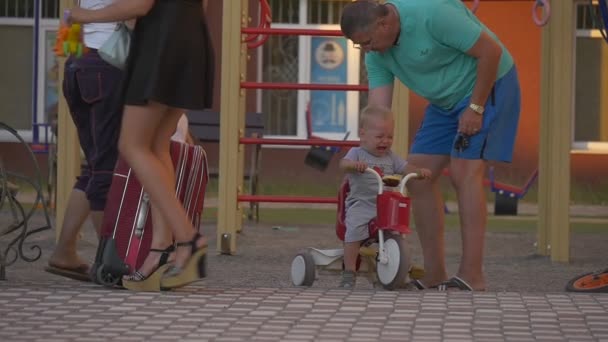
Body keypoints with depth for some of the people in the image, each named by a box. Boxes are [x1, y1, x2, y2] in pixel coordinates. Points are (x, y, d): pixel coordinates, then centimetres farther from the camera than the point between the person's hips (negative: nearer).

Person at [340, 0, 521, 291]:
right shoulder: (376, 55, -5)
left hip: (487, 85, -8)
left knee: (464, 173, -19)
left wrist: (476, 107, -20)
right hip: (445, 100, 8)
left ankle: (472, 278, -19)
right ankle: (434, 277, 5)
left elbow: (490, 50, -25)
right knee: (418, 175, 0)